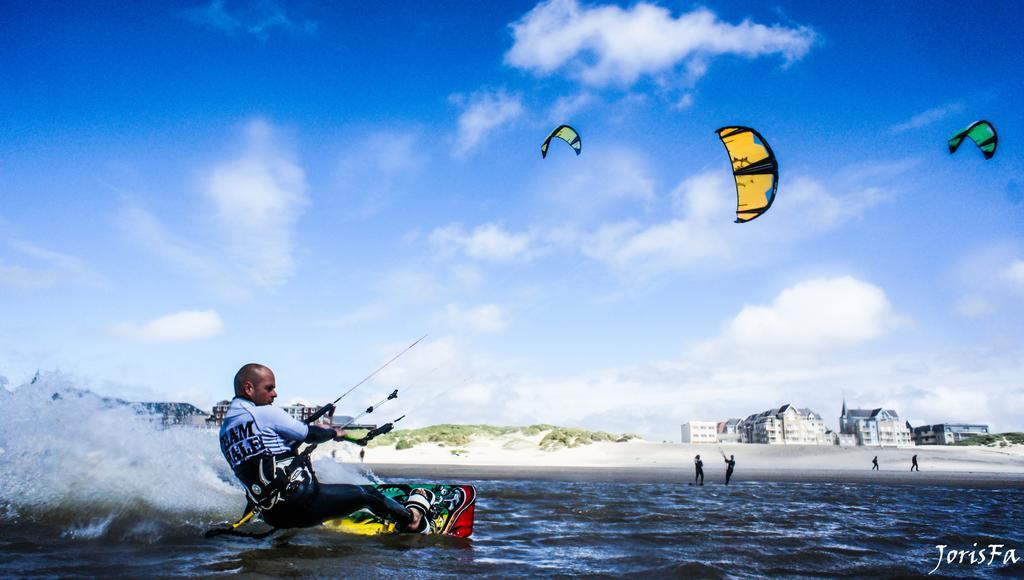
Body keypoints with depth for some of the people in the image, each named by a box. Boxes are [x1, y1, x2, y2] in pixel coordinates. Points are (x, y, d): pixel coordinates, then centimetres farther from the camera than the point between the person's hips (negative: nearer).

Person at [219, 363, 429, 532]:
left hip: (273, 517, 10)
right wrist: (334, 433, 18)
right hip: (299, 502, -10)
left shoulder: (224, 430, 14)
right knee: (368, 494, 8)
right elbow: (308, 434, -4)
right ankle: (410, 516, 32)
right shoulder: (266, 413, -12)